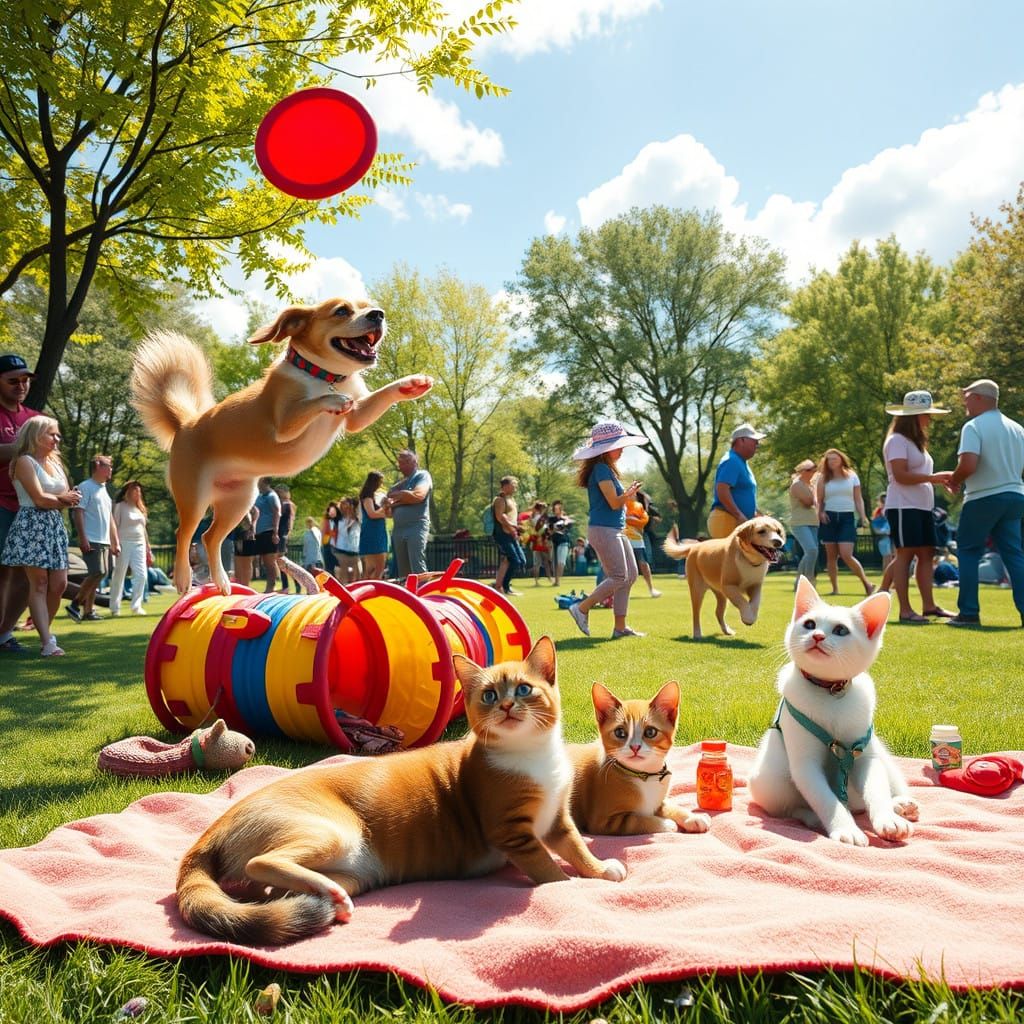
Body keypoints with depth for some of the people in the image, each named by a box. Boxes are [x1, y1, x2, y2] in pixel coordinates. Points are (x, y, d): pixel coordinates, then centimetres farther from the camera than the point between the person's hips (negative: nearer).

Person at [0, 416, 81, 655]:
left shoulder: (55, 463, 18)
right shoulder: (25, 461, -5)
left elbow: (68, 499, 14)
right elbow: (39, 499, -13)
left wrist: (63, 499, -9)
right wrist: (62, 499, 3)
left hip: (55, 526, 7)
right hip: (31, 525, -7)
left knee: (59, 583, 1)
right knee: (39, 583, -8)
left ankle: (43, 629, 17)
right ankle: (47, 641, -10)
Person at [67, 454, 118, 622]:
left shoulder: (104, 490, 20)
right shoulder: (85, 487, -6)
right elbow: (78, 512, -14)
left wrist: (115, 541, 19)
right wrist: (82, 538, -20)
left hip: (104, 541, 9)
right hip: (91, 540, -8)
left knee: (99, 574, 7)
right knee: (97, 573, -15)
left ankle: (88, 610, 13)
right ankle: (75, 604, -4)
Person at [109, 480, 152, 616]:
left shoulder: (140, 508, 18)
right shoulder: (120, 506, -1)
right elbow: (115, 526, -7)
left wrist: (148, 548, 19)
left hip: (139, 544, 6)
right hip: (124, 544, -6)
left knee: (141, 575, -3)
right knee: (119, 575, 0)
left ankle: (136, 606, 4)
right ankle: (115, 608, 8)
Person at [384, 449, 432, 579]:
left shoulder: (422, 476, 4)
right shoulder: (398, 484, 22)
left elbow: (418, 495, -14)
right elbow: (388, 511, 17)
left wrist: (397, 496, -1)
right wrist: (390, 504, -6)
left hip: (417, 527, -7)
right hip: (398, 530, 7)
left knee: (418, 569, -14)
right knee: (403, 571, 7)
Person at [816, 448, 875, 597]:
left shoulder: (852, 476, 8)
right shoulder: (823, 478, 8)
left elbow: (858, 499, 8)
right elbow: (819, 500, 7)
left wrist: (862, 516, -5)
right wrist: (820, 512, -12)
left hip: (847, 517, -2)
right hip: (829, 517, 2)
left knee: (846, 555, -14)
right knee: (831, 556, 2)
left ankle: (866, 583, 1)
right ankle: (835, 588, 10)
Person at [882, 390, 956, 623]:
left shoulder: (917, 441, 22)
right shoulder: (897, 440, -9)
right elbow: (901, 475, -19)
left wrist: (939, 481, 9)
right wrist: (933, 477, -20)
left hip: (923, 507, 10)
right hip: (903, 507, -10)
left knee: (926, 554, 7)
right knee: (906, 554, -9)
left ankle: (928, 606, 11)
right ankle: (905, 610, -6)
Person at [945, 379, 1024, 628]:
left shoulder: (973, 427, -11)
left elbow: (968, 465, -23)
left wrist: (953, 481, -5)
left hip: (983, 498, -6)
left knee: (968, 552, 5)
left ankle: (969, 613, 4)